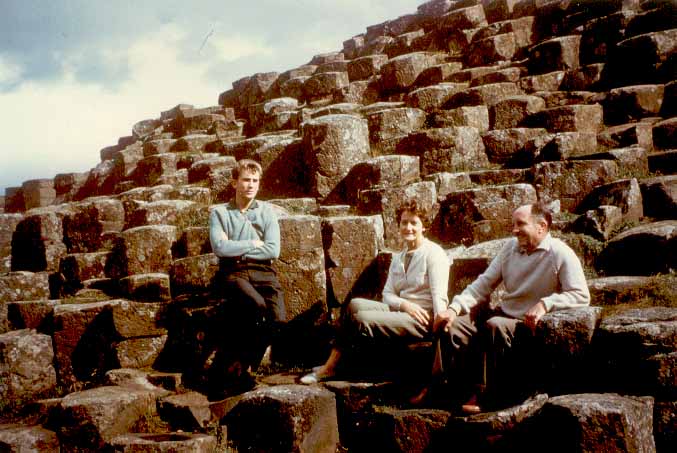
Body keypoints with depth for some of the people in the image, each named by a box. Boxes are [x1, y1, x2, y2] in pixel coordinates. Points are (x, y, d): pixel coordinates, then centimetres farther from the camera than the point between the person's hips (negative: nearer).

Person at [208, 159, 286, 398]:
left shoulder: (266, 211, 14)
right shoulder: (219, 212, 9)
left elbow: (273, 250, 1)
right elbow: (220, 248, -8)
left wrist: (237, 250, -4)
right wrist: (254, 244, -2)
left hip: (263, 271, 3)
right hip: (232, 272, -3)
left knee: (277, 318, -24)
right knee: (257, 304, -35)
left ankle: (245, 363, -1)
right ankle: (235, 359, -12)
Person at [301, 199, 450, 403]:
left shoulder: (433, 253, -3)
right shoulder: (398, 258, 20)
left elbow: (439, 296, -14)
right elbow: (387, 294, 10)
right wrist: (405, 304, -12)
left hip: (423, 319, -7)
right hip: (401, 311, 7)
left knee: (361, 319, -24)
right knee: (356, 304, -18)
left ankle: (329, 367, -10)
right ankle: (330, 365, -21)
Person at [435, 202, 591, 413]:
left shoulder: (561, 254, -10)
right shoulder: (511, 247, 8)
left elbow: (581, 296, -18)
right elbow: (483, 284, 7)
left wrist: (545, 304, -30)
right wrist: (455, 308, -7)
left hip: (530, 324, -6)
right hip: (503, 314, 6)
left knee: (495, 326, -35)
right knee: (453, 325, -14)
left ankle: (485, 394, -23)